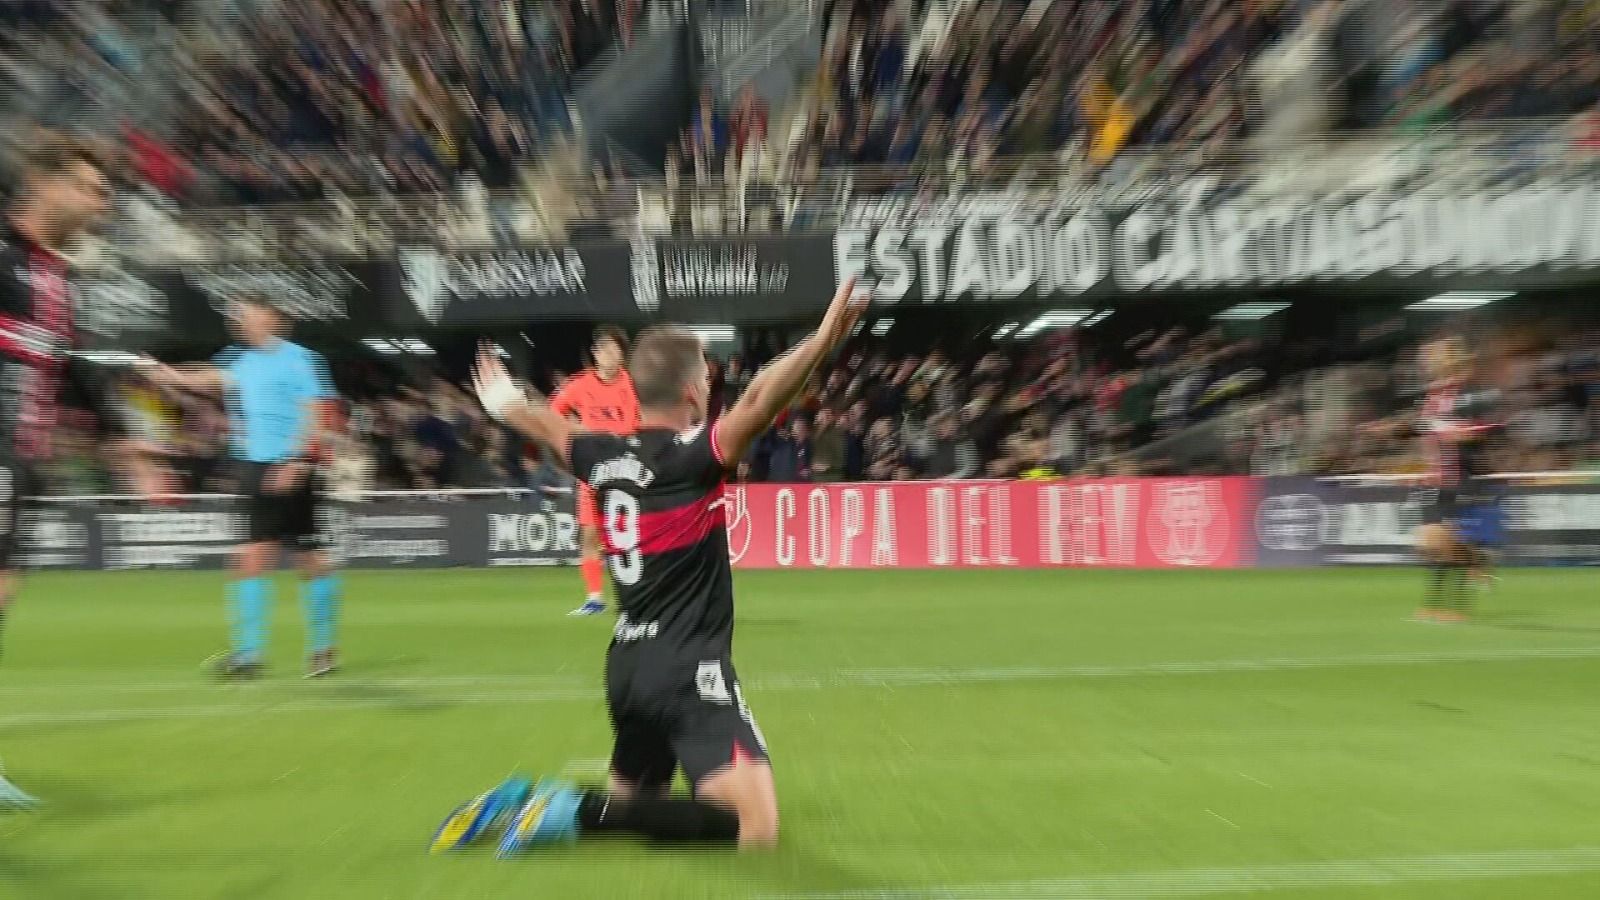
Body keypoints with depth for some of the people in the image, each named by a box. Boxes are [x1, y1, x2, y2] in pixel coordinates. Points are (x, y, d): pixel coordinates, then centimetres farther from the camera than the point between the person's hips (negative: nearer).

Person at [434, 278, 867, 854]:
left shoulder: (604, 457, 6)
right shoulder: (689, 457, -14)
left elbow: (550, 427, 27)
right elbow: (755, 405, -33)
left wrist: (506, 404, 47)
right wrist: (821, 343, -41)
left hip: (627, 665, 9)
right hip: (689, 667, -8)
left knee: (631, 797, 30)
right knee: (756, 828, -12)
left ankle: (516, 802, 13)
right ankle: (581, 811, -13)